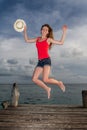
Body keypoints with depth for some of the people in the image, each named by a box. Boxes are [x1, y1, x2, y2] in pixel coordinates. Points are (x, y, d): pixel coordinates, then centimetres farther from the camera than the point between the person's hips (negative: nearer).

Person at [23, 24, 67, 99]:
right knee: (34, 79, -6)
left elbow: (61, 42, 2)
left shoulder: (48, 39, 7)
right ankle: (47, 89, 13)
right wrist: (25, 31, 20)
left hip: (46, 60, -5)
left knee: (45, 80, -18)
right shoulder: (37, 39, 19)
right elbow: (27, 40, 24)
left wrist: (64, 32, -1)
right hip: (40, 61, 5)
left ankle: (59, 83, 10)